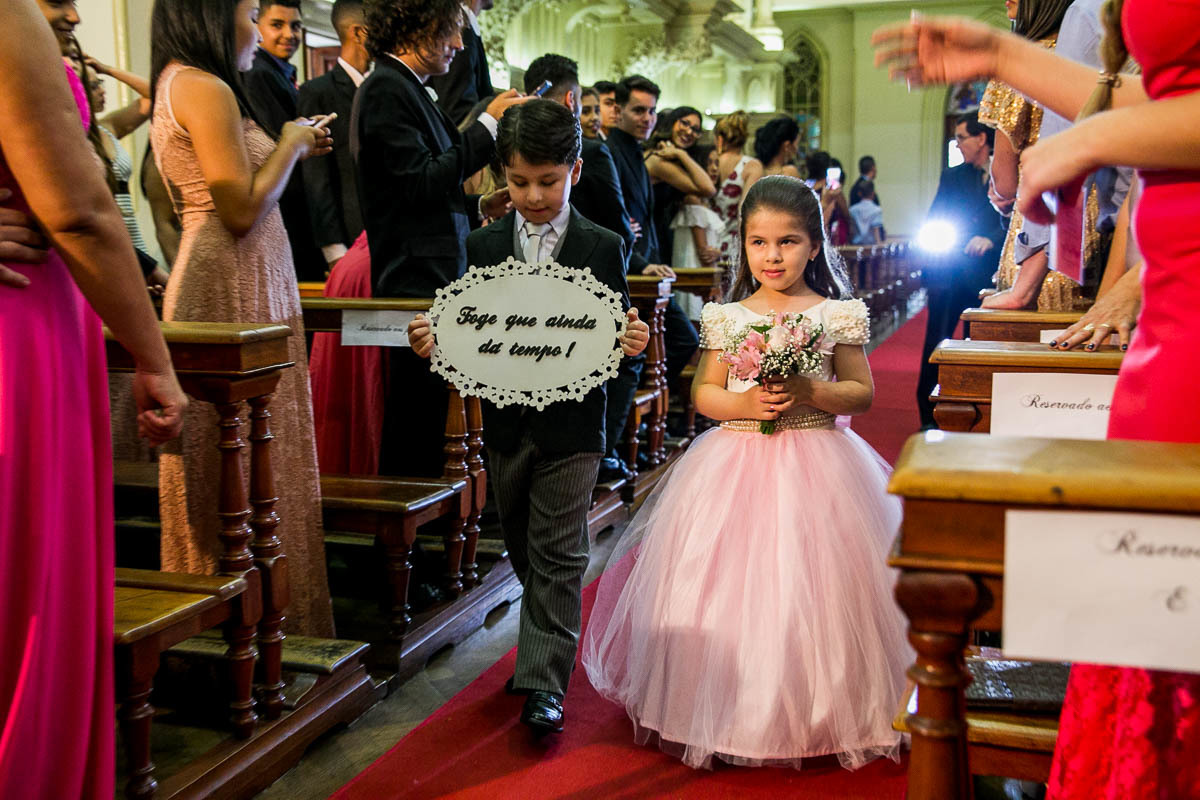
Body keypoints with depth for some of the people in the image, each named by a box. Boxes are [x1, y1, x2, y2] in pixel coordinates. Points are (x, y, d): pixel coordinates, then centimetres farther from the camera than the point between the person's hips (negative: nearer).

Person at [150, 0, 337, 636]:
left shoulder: (176, 85, 17)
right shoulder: (206, 88, -14)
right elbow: (242, 210, -20)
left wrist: (291, 149, 16)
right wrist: (289, 145, -6)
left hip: (218, 280, 10)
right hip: (236, 283, -10)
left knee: (221, 455, 14)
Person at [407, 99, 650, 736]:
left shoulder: (602, 248, -1)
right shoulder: (484, 246, 4)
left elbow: (618, 332, 1)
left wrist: (633, 344, -21)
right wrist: (433, 342, -15)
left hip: (572, 426, -3)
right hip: (506, 425, 3)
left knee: (557, 554, -1)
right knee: (524, 550, 16)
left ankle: (544, 683, 4)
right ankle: (545, 648, 36)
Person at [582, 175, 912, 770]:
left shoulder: (837, 315, 1)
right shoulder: (727, 318, 5)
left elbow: (862, 392, 2)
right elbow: (702, 392, 6)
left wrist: (810, 393, -15)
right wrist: (742, 403, -13)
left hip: (815, 467, -1)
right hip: (736, 464, 2)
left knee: (809, 588, -2)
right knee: (732, 586, 2)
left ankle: (817, 711, 15)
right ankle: (731, 713, 17)